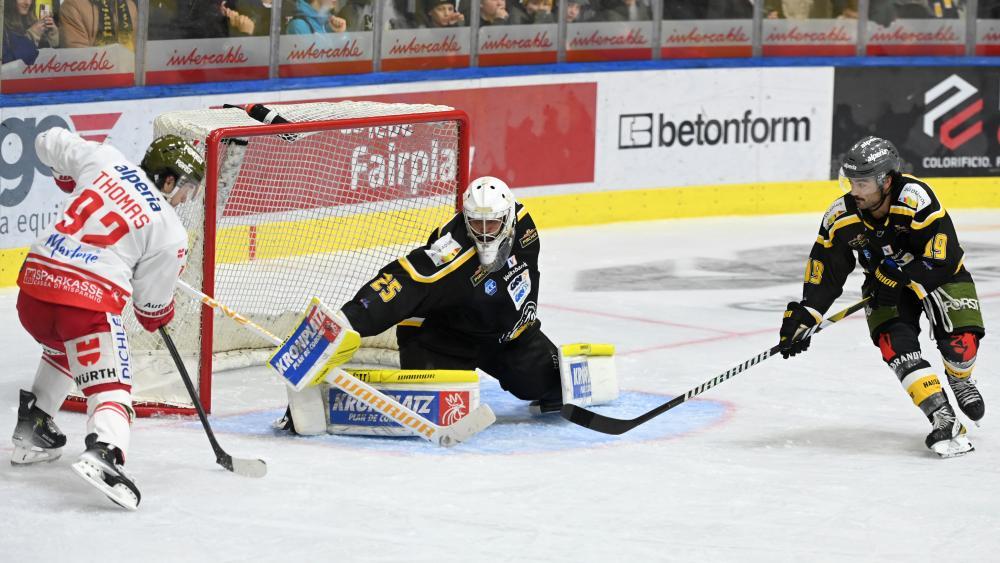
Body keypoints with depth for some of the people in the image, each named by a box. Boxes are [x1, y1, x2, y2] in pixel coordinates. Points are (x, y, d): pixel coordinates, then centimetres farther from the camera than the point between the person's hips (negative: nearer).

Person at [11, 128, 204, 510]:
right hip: (89, 302, -6)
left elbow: (48, 142, 26)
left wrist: (74, 182, 41)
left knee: (63, 348, 36)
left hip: (34, 283, 6)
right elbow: (152, 303, 9)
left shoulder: (102, 158, 12)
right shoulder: (170, 232, 3)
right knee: (111, 386, -6)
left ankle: (31, 430, 39)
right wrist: (161, 318, 31)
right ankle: (102, 454, -35)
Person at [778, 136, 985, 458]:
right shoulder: (841, 218, -18)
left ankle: (960, 379, 20)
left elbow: (944, 255, -32)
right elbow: (824, 269, -8)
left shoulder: (914, 197, -32)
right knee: (896, 344, -21)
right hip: (885, 288, 3)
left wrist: (898, 274, -31)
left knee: (961, 343, -18)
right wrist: (803, 316, -17)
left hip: (937, 275, -3)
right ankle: (943, 421, -22)